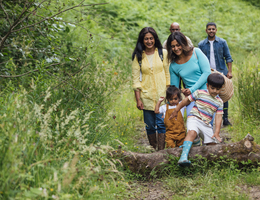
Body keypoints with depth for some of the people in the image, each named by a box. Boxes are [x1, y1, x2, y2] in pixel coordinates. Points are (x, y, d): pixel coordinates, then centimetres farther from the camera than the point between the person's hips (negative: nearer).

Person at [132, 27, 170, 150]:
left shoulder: (163, 53, 4)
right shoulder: (138, 56, 2)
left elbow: (168, 74, 7)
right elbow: (135, 79, 1)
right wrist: (138, 99, -5)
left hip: (162, 94, 0)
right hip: (146, 96, 1)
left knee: (161, 124, -7)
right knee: (150, 126, 6)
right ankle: (153, 150, 19)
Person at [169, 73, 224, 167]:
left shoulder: (219, 102, 12)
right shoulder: (200, 93, 3)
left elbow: (218, 117, 6)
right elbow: (187, 100, 11)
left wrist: (217, 132, -5)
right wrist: (176, 111, 15)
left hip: (206, 125, 6)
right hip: (194, 119, -6)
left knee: (212, 143, 1)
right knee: (192, 132, -35)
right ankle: (184, 157, -53)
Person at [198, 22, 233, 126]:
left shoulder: (222, 42, 3)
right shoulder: (201, 44, 4)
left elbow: (228, 58, 5)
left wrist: (230, 71, -3)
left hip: (221, 73, 0)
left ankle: (225, 119, 8)